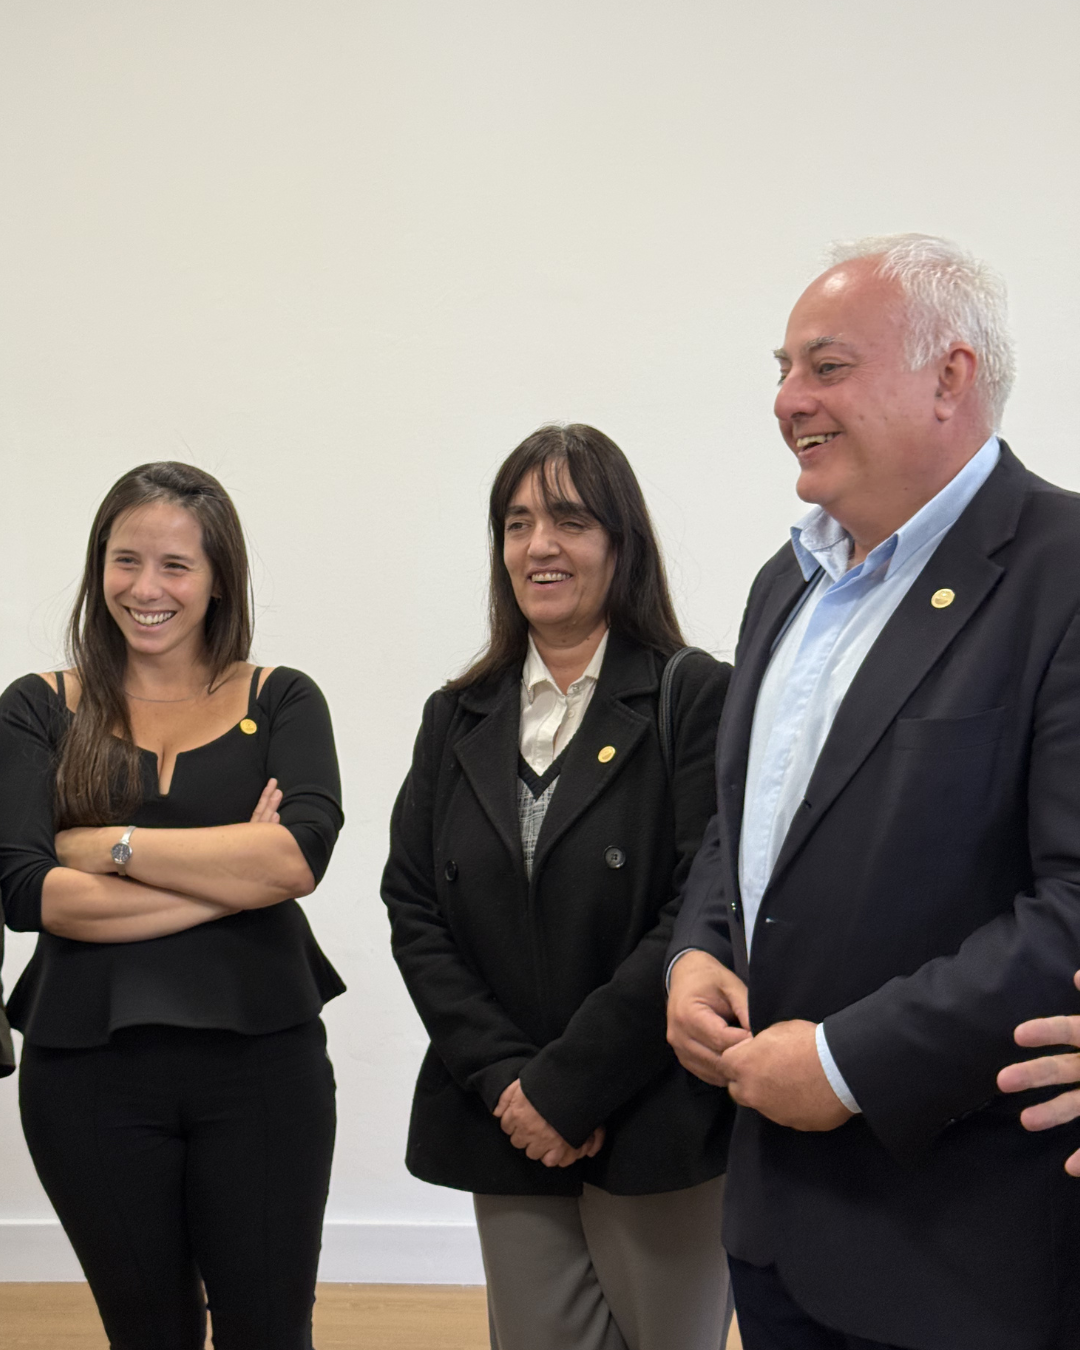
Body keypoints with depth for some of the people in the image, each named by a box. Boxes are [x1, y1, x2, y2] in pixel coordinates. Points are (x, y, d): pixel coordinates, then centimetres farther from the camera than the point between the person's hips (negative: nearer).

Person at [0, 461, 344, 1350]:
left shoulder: (281, 702, 3)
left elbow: (301, 856, -14)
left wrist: (111, 844, -13)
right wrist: (234, 875, -13)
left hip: (262, 1059, 0)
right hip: (91, 1069, 1)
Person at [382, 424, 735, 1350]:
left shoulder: (698, 699, -6)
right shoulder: (458, 719, 10)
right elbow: (413, 910, 4)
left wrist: (566, 1087, -13)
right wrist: (504, 1080, -8)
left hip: (656, 1133, -3)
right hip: (507, 1132, 4)